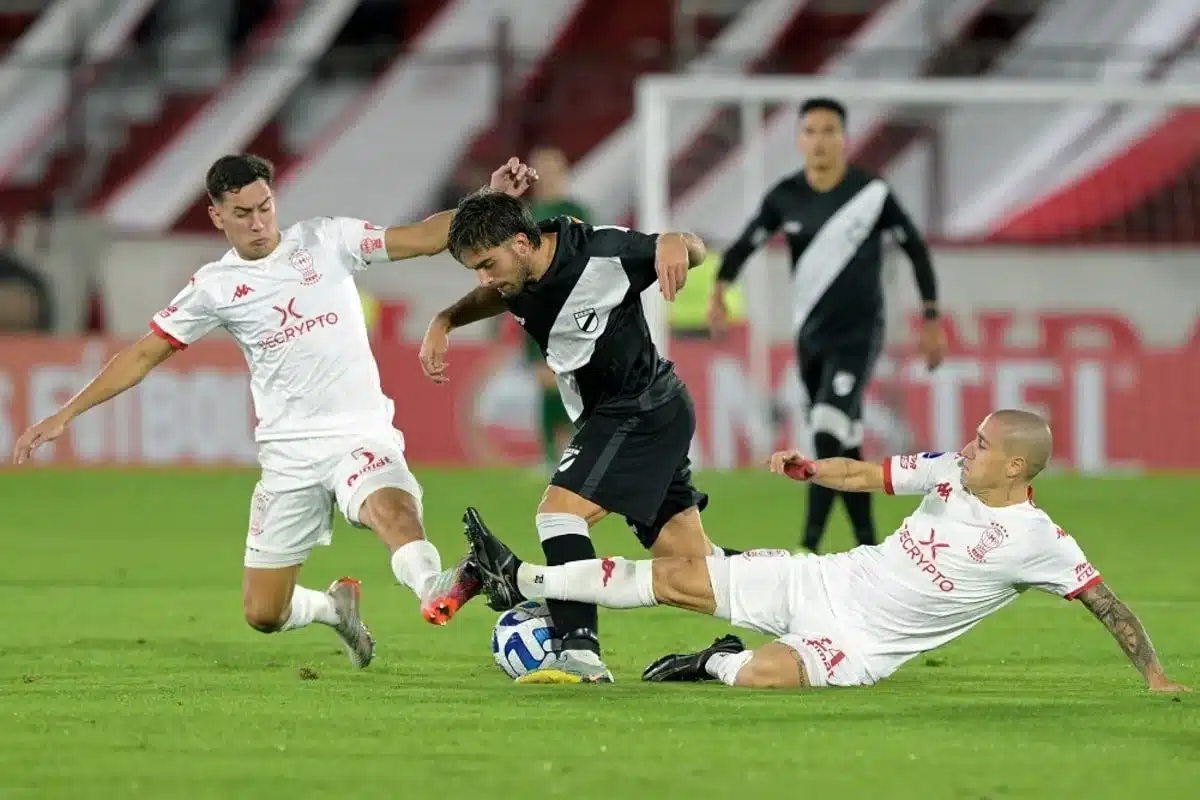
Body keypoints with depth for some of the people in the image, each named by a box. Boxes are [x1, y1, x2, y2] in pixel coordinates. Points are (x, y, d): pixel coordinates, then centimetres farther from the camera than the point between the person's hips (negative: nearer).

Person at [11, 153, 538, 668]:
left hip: (359, 432, -3)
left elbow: (423, 238, 2)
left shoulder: (327, 240, 3)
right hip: (288, 452, 3)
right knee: (263, 614, 3)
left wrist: (492, 199, -12)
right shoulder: (214, 287, 5)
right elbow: (143, 355, 11)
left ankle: (435, 590, -60)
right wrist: (65, 415, 8)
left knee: (391, 507, -39)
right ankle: (336, 608, 31)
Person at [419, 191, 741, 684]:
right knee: (692, 565, 8)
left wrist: (674, 243, -33)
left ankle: (580, 651, -26)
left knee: (559, 511, -21)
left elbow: (696, 250, -9)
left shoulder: (601, 253, -24)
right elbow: (494, 298, 22)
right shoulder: (517, 276, -4)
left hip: (644, 411, -8)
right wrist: (444, 322, 3)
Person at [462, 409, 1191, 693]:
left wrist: (1155, 676, -18)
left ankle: (716, 663, 3)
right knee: (679, 578, 2)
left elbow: (1104, 600, -15)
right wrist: (808, 468, -8)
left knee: (760, 674, -34)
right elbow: (869, 475, 9)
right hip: (824, 582, 6)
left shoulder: (1037, 541, -18)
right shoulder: (952, 473, 0)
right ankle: (522, 583, 10)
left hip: (865, 646, -6)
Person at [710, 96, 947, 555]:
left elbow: (915, 249, 2)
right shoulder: (786, 197, 1)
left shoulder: (872, 193, -7)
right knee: (845, 448, 12)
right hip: (810, 336, 4)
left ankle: (809, 549, -24)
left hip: (858, 334, -4)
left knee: (829, 435, -21)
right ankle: (869, 548, 24)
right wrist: (720, 289, -14)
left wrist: (931, 319, 2)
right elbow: (746, 244, 6)